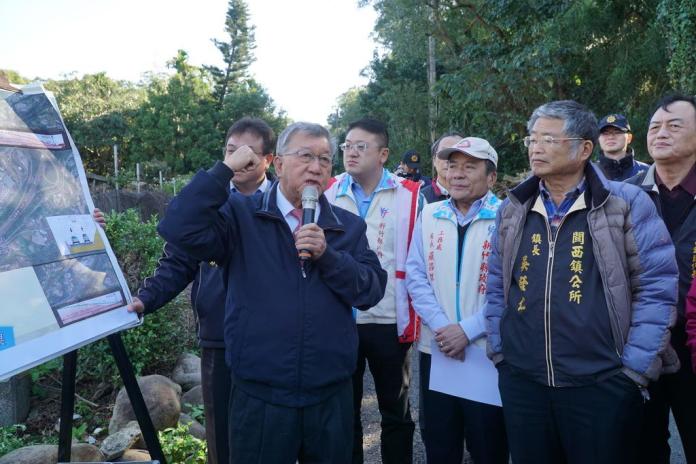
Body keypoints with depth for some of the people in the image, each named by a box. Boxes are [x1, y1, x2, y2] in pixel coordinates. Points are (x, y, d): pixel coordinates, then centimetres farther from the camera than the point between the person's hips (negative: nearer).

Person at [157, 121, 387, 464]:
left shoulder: (349, 226, 6)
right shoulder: (241, 215, -3)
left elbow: (372, 291, -2)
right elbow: (179, 229, -18)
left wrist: (327, 255, -16)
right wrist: (225, 169, -15)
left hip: (332, 396, 3)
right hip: (260, 398, -2)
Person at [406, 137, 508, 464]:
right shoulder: (429, 215, 7)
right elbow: (415, 275, 3)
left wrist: (468, 330, -16)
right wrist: (441, 326, -9)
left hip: (488, 352, -3)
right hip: (435, 349, 3)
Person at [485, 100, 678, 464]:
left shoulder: (627, 204, -5)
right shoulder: (512, 209, 7)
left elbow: (656, 288, -6)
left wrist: (634, 368, -8)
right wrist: (498, 349, 7)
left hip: (602, 384, -3)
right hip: (520, 380, 4)